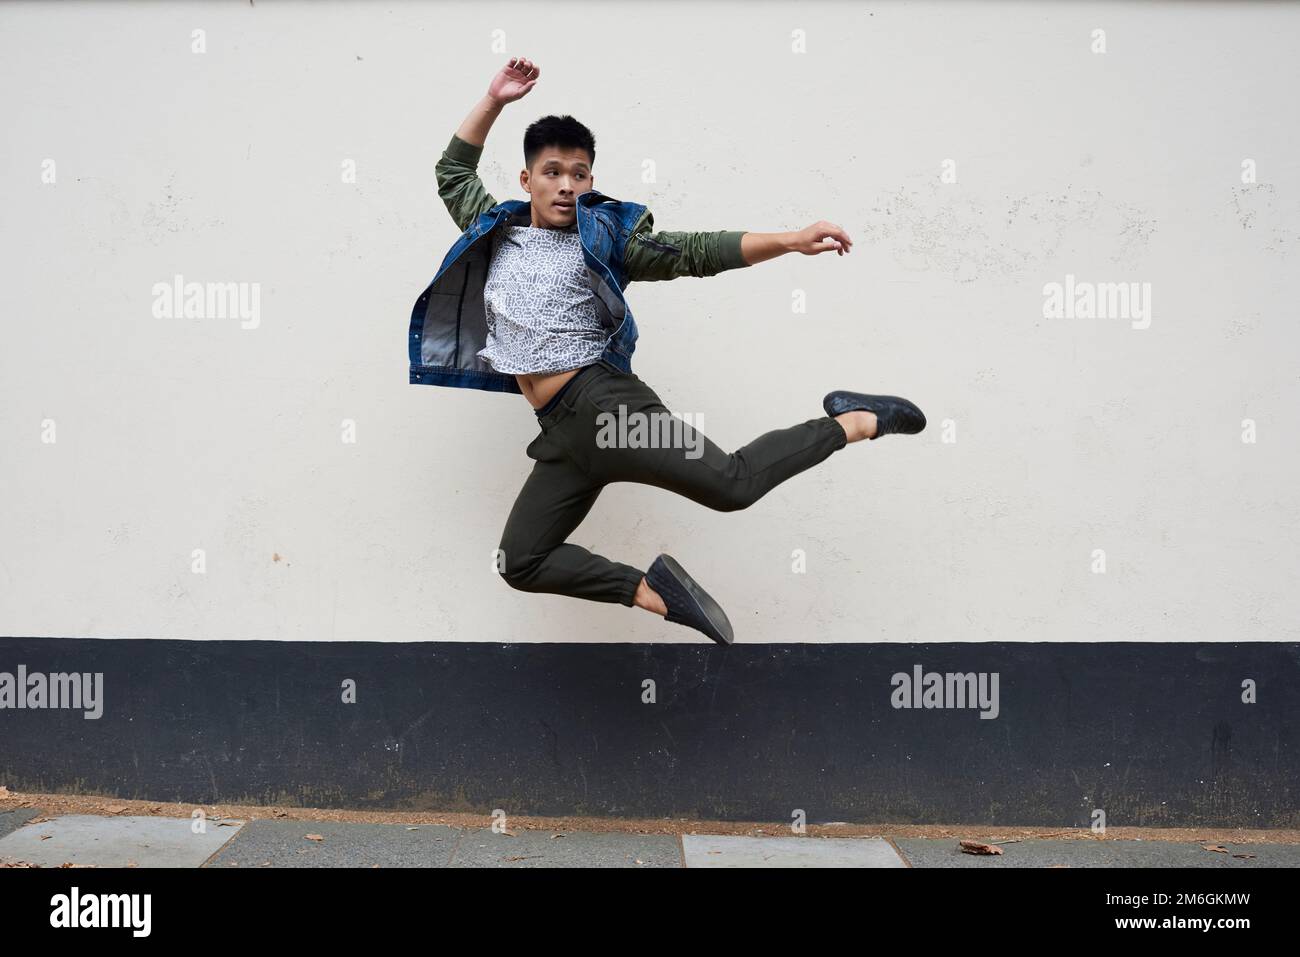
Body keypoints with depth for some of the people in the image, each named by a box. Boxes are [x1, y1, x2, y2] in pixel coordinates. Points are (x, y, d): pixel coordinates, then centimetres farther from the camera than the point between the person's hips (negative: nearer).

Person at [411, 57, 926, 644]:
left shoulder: (602, 236, 2)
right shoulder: (498, 233, 16)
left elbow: (697, 252, -3)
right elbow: (453, 172, 30)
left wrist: (790, 241, -13)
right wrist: (494, 100, 20)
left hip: (603, 403, -6)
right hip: (562, 433, 6)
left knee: (732, 484, -18)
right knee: (521, 563, 4)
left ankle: (855, 422, 2)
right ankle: (651, 591, 7)